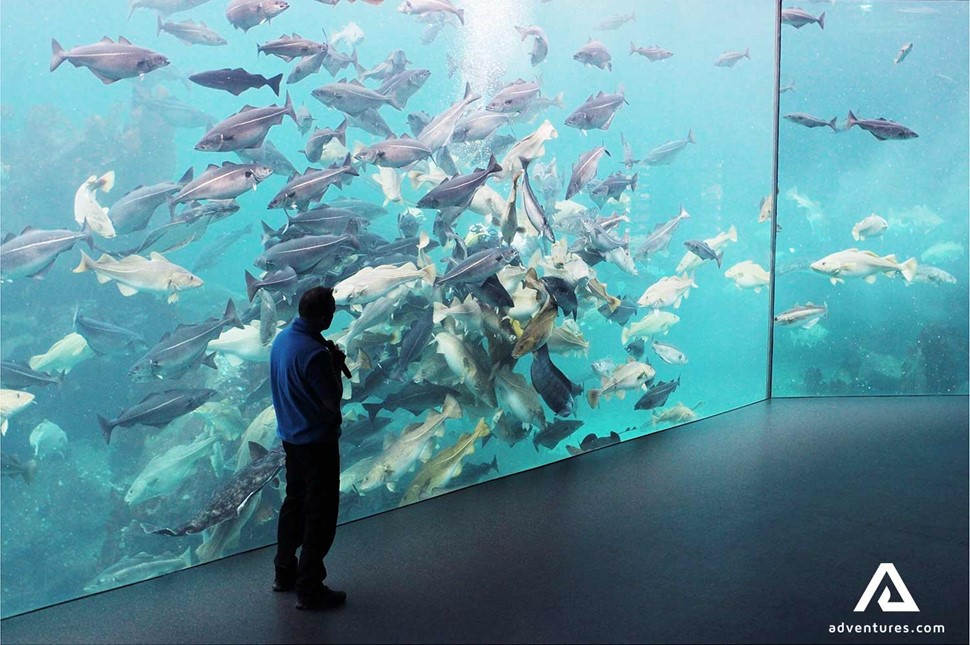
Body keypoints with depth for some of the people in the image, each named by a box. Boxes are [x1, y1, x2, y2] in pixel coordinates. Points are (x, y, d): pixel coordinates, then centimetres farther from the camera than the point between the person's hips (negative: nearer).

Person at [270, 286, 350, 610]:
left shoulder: (282, 338, 2)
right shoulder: (314, 353, -27)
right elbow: (333, 400, -21)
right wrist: (336, 366, -8)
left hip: (291, 436, 9)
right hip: (317, 441, -9)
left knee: (295, 502, 22)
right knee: (321, 513, 2)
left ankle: (284, 573, 34)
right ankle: (310, 589, 9)